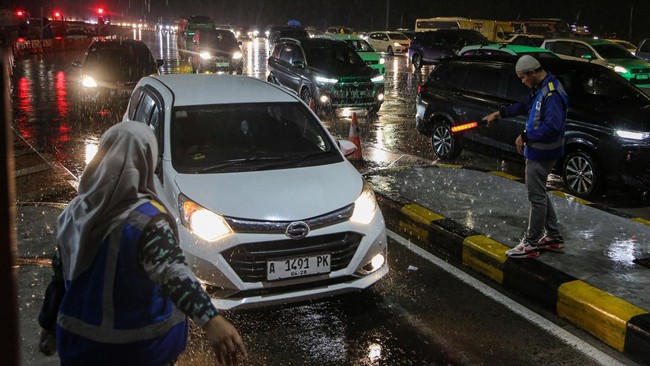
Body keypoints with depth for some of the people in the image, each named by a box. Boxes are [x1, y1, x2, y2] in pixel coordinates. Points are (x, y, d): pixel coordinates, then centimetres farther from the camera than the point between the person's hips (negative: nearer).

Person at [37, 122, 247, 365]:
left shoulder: (75, 213, -4)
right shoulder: (146, 219, -24)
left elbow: (61, 276, 6)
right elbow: (173, 273, -41)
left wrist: (48, 325, 19)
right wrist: (211, 320, -54)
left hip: (79, 339, 5)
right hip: (141, 346, -5)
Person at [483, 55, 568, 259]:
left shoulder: (552, 93, -23)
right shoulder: (540, 88, 9)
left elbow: (552, 127, -31)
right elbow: (525, 106, 26)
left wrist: (525, 137, -23)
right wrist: (499, 114, 25)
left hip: (541, 153, -11)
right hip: (538, 150, 11)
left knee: (536, 196, -2)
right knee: (540, 194, 19)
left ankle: (531, 244, 8)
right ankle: (553, 237, 29)